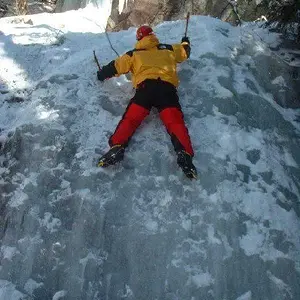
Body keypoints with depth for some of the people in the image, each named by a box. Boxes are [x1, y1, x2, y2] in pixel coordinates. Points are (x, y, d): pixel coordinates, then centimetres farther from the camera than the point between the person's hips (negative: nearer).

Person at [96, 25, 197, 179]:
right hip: (167, 87, 1)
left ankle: (117, 147, -34)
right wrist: (185, 42, 65)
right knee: (175, 120, -14)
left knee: (130, 118, -9)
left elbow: (116, 66, 26)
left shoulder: (134, 53, 23)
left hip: (145, 86, -1)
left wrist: (102, 74, 45)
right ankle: (184, 153, -37)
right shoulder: (168, 49, 27)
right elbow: (185, 52, 42)